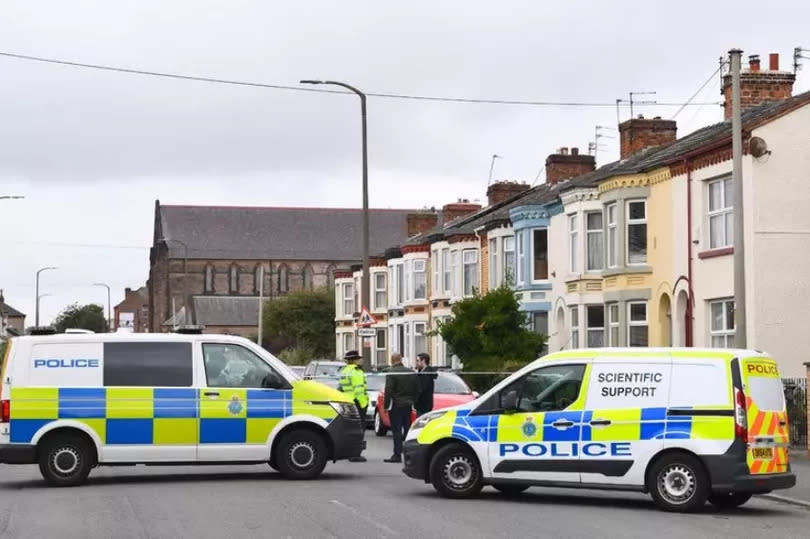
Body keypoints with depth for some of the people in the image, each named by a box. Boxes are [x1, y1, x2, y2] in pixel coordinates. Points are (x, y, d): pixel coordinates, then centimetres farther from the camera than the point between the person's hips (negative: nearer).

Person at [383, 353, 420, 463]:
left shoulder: (392, 372, -11)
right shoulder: (412, 372, 8)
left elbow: (388, 390, -15)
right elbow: (417, 390, 11)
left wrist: (386, 405, -10)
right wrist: (413, 402, 16)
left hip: (396, 405, -6)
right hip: (408, 405, 6)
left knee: (396, 430, -5)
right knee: (408, 429, 12)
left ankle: (397, 455, -8)